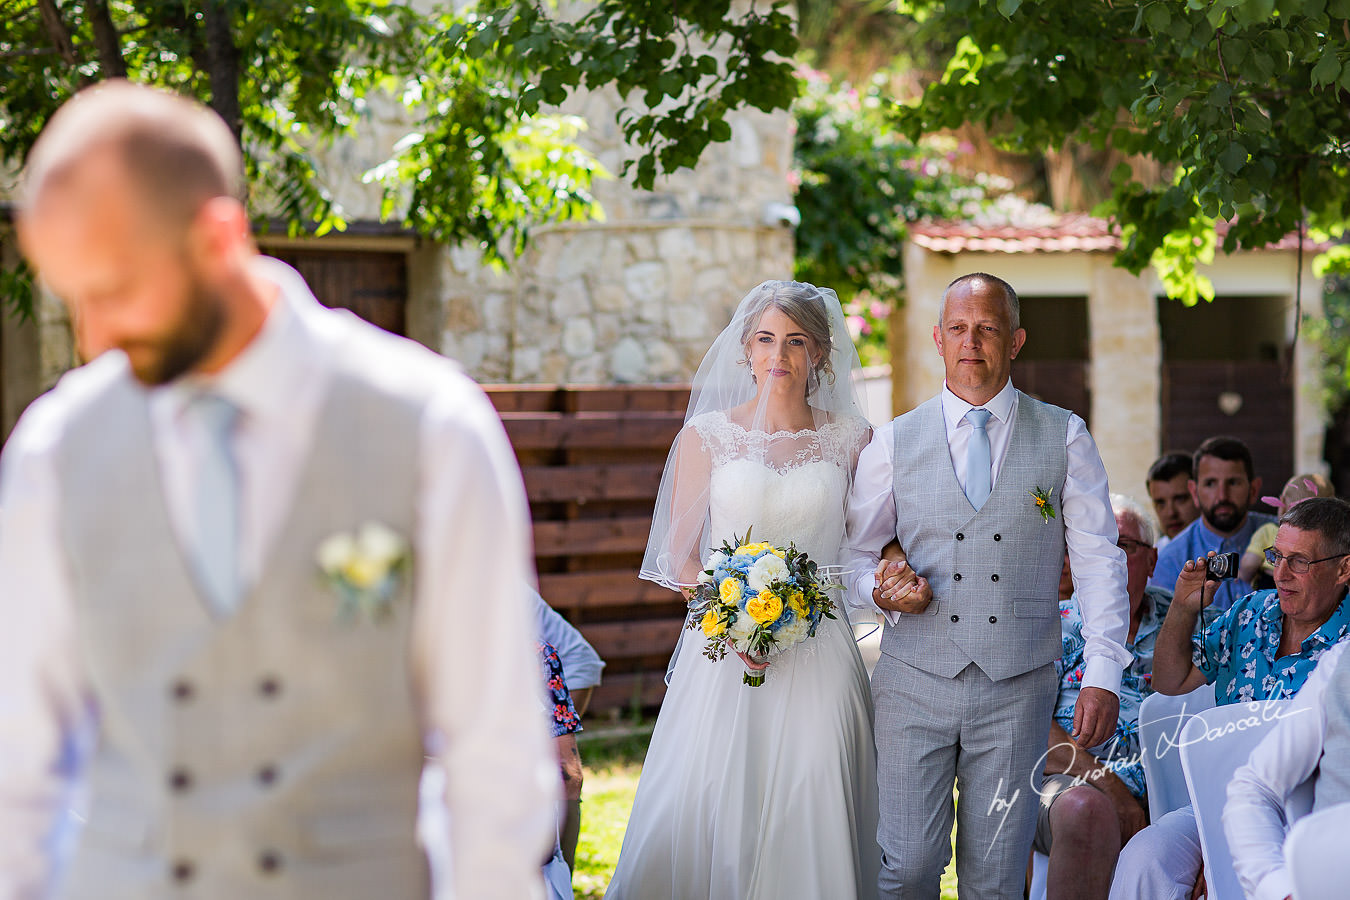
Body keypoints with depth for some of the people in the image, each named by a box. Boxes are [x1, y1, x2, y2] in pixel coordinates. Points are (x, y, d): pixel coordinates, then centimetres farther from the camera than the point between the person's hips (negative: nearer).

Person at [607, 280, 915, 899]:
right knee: (706, 807, -4)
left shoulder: (849, 439, 6)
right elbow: (679, 553, 5)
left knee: (811, 813, -3)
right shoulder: (706, 436, 4)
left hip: (818, 654, 0)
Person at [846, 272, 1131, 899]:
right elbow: (854, 554, 15)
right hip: (915, 683, 0)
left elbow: (1098, 561, 3)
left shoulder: (1064, 439, 6)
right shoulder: (892, 444, 8)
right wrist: (877, 588, -8)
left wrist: (1103, 676, -5)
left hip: (1017, 689, 0)